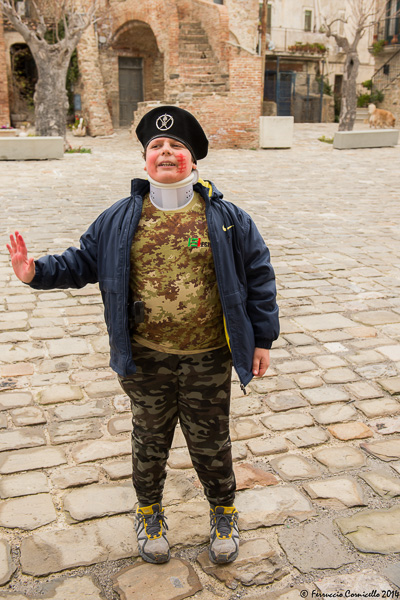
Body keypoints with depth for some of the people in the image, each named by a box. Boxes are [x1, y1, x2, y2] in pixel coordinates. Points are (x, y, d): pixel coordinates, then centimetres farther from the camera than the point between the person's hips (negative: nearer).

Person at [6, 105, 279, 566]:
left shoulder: (225, 218, -4)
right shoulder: (120, 219, -1)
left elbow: (258, 275, 1)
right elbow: (83, 261, 7)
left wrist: (262, 339, 0)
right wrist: (38, 272, -11)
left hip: (208, 360, -1)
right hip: (145, 360, 1)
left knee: (210, 442, 15)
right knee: (150, 438, 19)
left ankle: (223, 513, 43)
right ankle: (150, 512, 46)